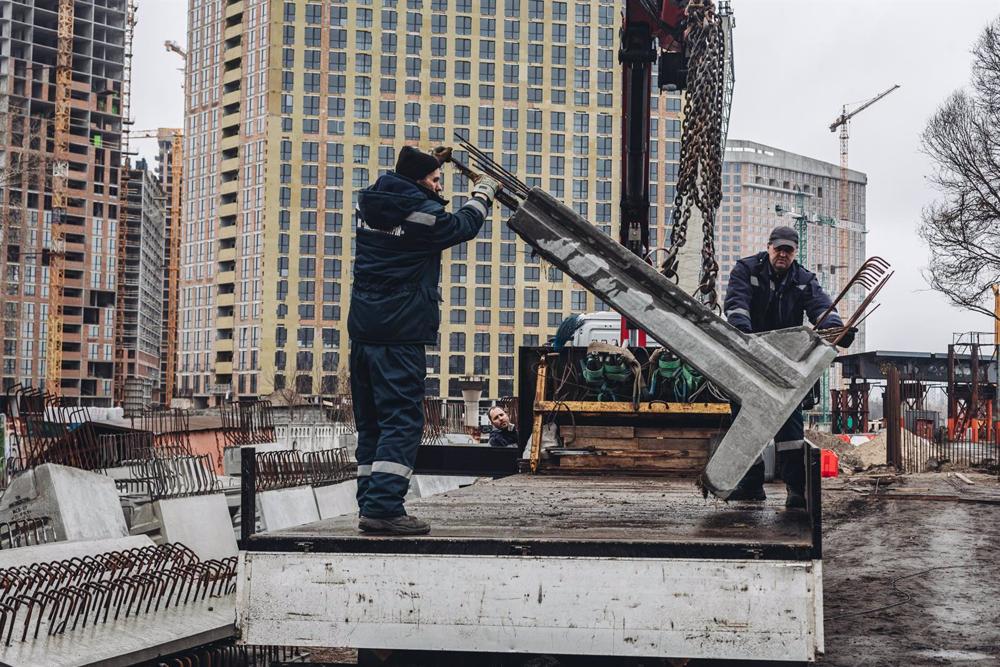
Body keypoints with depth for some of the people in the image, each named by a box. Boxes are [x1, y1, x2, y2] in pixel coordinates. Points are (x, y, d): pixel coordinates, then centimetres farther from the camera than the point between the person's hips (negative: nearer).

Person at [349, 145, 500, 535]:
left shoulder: (370, 204, 10)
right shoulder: (423, 213, -10)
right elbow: (463, 226, 8)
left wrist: (428, 162, 38)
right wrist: (484, 192, 25)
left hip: (362, 331, 8)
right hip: (401, 335, -8)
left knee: (371, 422, 12)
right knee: (402, 420, -7)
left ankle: (370, 505, 14)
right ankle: (383, 507, -16)